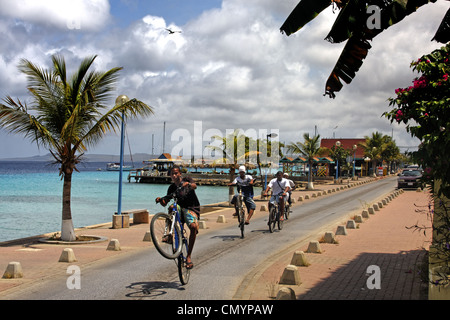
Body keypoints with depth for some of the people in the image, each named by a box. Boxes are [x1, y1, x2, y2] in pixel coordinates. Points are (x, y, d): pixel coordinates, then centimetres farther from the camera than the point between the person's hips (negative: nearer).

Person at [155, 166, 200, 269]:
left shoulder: (187, 179, 3)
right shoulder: (172, 188, 10)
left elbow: (194, 186, -20)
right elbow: (165, 203, 7)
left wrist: (188, 184, -42)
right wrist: (160, 200, -16)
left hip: (192, 208, -2)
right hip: (181, 208, 3)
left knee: (193, 227, -31)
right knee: (172, 208, -34)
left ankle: (188, 256, -25)